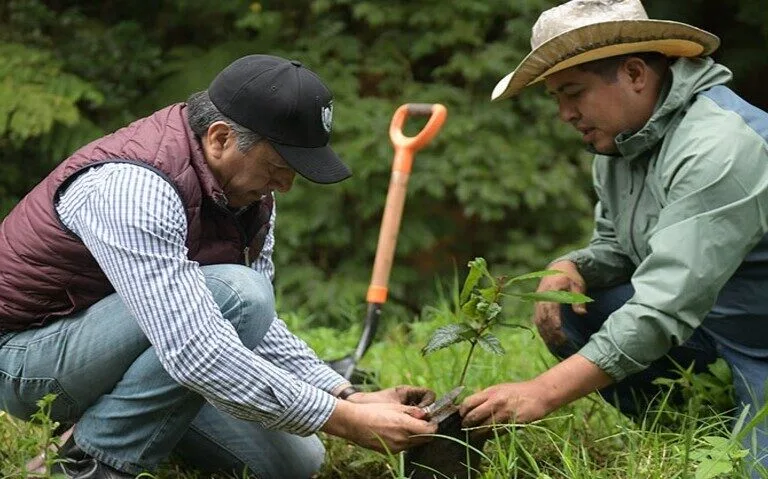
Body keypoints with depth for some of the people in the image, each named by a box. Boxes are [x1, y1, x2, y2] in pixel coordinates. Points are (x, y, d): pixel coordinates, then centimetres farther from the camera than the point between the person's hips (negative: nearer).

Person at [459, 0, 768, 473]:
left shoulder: (717, 147, -28)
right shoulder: (621, 137, 0)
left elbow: (665, 310, -35)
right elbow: (616, 248, 13)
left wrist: (542, 393, -38)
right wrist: (571, 269, -13)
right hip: (702, 314, 8)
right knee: (565, 313, -4)